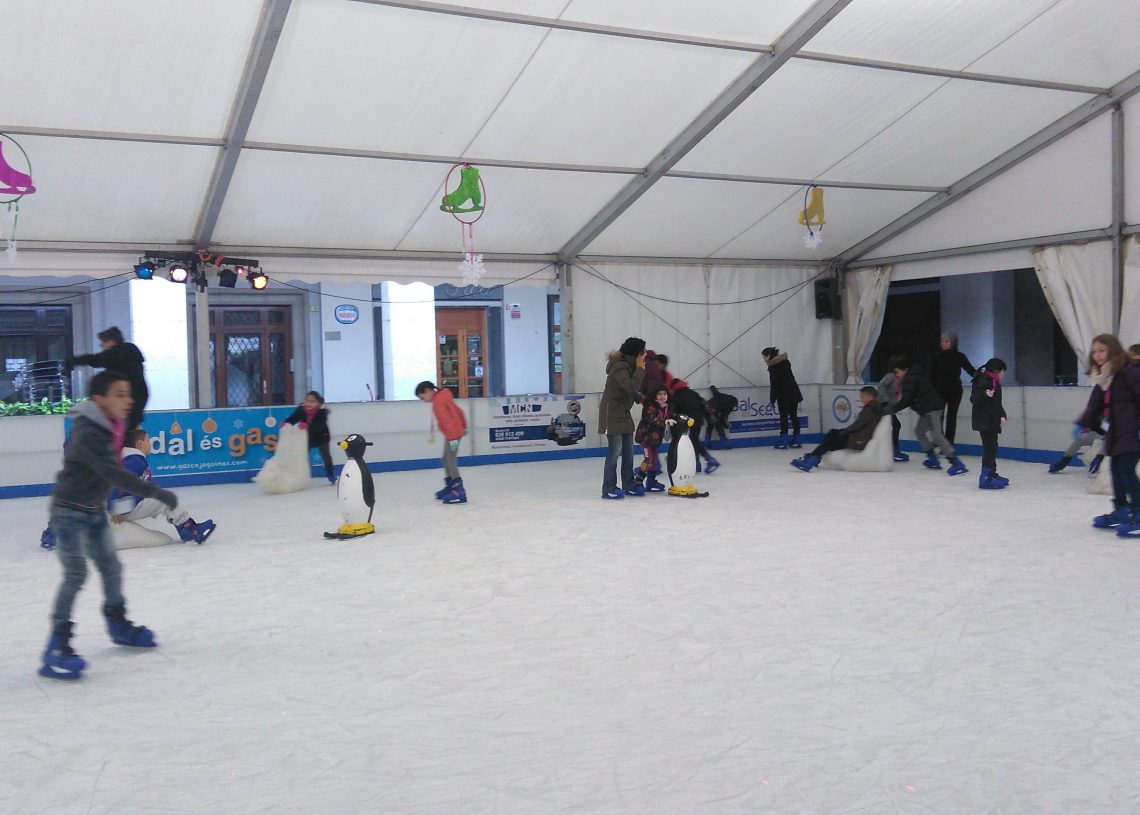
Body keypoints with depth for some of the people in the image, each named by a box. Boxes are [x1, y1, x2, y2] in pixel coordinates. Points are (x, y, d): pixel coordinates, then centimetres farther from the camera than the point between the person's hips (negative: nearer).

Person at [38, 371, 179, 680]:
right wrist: (157, 493, -37)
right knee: (75, 573, -15)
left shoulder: (110, 427, 1)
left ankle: (118, 624, 34)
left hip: (94, 511, 9)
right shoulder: (88, 434, -27)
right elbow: (113, 473, -35)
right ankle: (56, 648, -10)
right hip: (69, 512, -9)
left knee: (111, 567, 15)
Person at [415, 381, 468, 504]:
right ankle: (450, 487, 29)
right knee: (446, 460, 18)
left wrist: (452, 438, -27)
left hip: (452, 434, -10)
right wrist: (463, 426, 28)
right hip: (456, 431, 10)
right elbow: (458, 411, 20)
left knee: (451, 462, -12)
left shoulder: (438, 402, -17)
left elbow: (446, 420, -24)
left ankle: (459, 492, -18)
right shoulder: (443, 396, 12)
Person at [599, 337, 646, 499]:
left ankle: (629, 484, 22)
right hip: (612, 414, -10)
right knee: (615, 451, -8)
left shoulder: (629, 365, 9)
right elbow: (631, 387, -31)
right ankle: (609, 488, -1)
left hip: (624, 414, 10)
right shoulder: (619, 366, -20)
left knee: (629, 451, 12)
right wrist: (640, 369, -22)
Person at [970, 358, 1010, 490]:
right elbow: (974, 400, -22)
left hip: (992, 421, 11)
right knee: (990, 447, -12)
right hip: (984, 421, -11)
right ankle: (986, 478, -11)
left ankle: (992, 474, 30)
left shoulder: (994, 382, 17)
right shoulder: (984, 381, -16)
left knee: (991, 447, 18)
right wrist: (985, 395, -39)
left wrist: (1001, 415, 12)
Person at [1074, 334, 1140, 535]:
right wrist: (1082, 424, 4)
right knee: (1116, 469, 14)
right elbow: (1095, 406, 15)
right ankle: (1120, 511, 26)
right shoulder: (1101, 379, 12)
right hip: (1115, 432, 9)